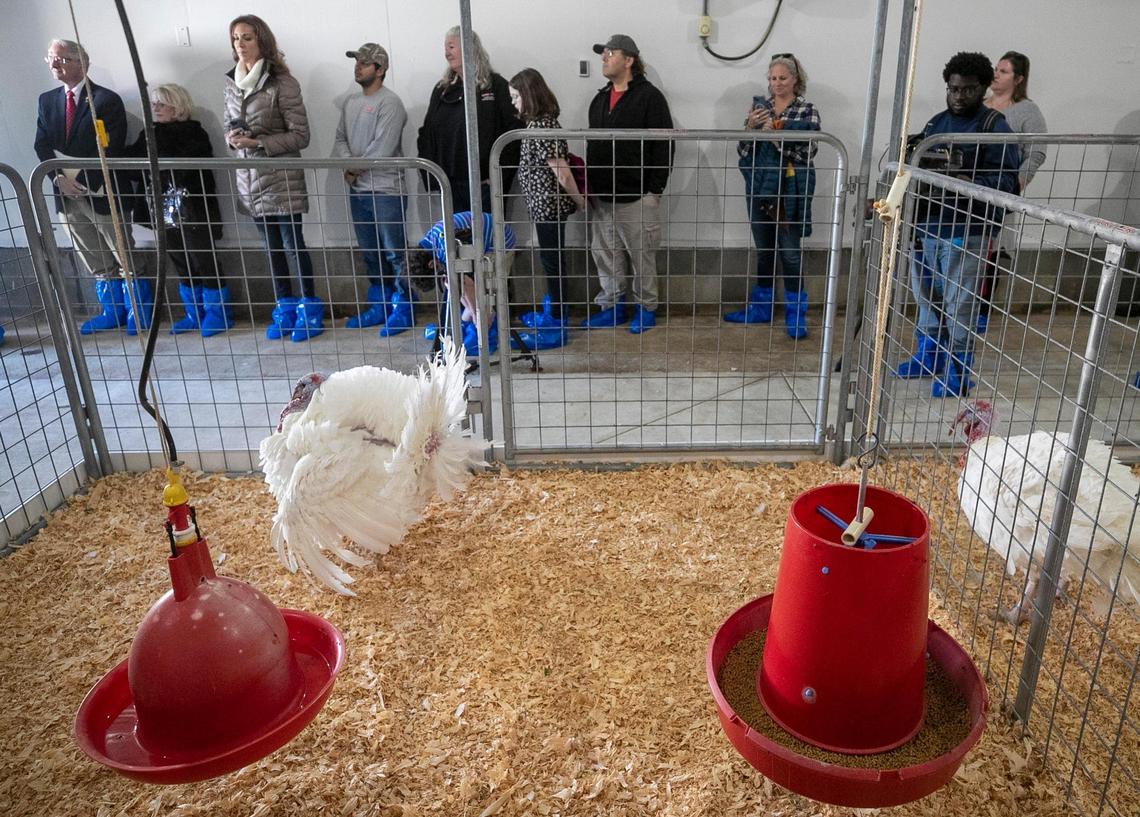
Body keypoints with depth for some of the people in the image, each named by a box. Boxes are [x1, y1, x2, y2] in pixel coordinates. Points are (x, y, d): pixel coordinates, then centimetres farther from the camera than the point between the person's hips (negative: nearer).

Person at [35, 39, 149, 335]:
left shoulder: (107, 99, -5)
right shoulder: (47, 100, 13)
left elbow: (109, 150, -12)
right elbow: (42, 145, 7)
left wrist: (84, 182, -17)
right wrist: (59, 177, -10)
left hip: (101, 193, -5)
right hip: (66, 195, 5)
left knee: (126, 257, 1)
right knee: (97, 263, 11)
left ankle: (139, 312, 12)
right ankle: (112, 313, 20)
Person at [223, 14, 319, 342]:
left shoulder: (282, 82, -9)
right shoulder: (231, 83, 9)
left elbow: (300, 135, -11)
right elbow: (229, 126, 19)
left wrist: (258, 141, -19)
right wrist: (232, 139, -4)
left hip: (282, 177, -6)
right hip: (249, 177, 6)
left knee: (293, 244, -2)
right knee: (272, 246, 13)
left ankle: (310, 306, 12)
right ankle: (284, 306, 23)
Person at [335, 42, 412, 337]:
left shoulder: (389, 102, -9)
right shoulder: (350, 103, 15)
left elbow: (383, 148, -18)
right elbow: (341, 139, 13)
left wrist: (355, 167, -8)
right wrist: (348, 167, -7)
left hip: (386, 191, -8)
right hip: (357, 191, 8)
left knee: (394, 253, -2)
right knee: (370, 253, 13)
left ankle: (402, 309, 8)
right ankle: (379, 307, 24)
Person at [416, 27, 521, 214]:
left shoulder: (496, 85, -1)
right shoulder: (441, 90, 14)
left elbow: (513, 132, -7)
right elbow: (426, 135, 14)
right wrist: (432, 177, 2)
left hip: (484, 184, -4)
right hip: (449, 184, 4)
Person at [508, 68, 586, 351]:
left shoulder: (540, 126, -19)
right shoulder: (541, 122, 11)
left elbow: (560, 168, -21)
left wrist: (578, 200, -12)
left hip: (548, 203, -10)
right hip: (546, 203, 10)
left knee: (552, 260, -2)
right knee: (551, 258, 18)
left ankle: (556, 328, 7)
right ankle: (552, 313, 32)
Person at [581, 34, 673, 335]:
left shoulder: (649, 97, -7)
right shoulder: (600, 99, 15)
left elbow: (663, 146, -11)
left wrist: (655, 189, -15)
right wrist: (590, 186, 15)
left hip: (637, 196, -7)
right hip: (602, 196, 7)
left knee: (642, 256, 3)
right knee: (605, 254, 10)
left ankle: (646, 307, 17)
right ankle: (613, 306, 22)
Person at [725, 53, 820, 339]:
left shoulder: (807, 111, -2)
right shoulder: (759, 106, 7)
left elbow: (806, 153, -12)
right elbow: (742, 151, 5)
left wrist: (775, 133, -19)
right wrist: (750, 127, -13)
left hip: (790, 192, -4)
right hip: (759, 189, 4)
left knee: (790, 253, 0)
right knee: (763, 251, 13)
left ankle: (796, 315, 10)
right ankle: (760, 307, 25)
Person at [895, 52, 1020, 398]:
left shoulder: (995, 127, -3)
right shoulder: (935, 124, 15)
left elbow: (1007, 180, -11)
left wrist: (968, 183, -27)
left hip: (966, 230, -6)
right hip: (926, 224, 6)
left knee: (958, 302, -2)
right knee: (926, 296, 15)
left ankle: (958, 370, 9)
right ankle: (928, 356, 30)